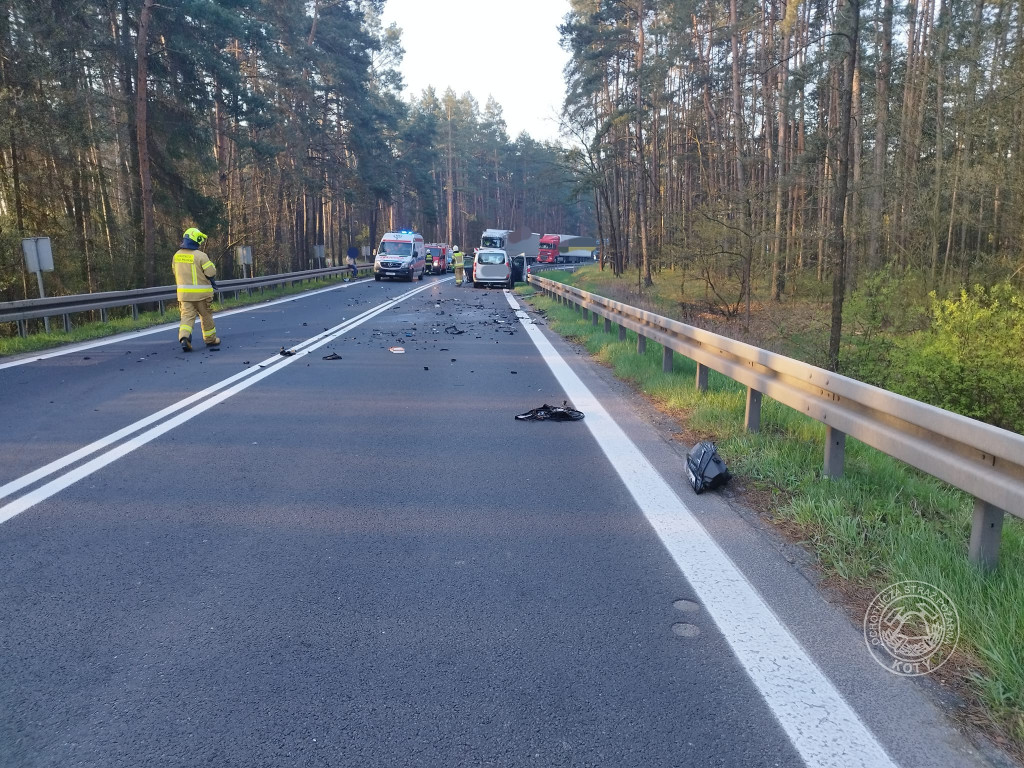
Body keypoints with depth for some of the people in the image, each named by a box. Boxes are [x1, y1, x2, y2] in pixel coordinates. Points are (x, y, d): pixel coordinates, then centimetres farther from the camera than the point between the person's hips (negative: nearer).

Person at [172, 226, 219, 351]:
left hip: (184, 292, 4)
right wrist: (211, 265, 7)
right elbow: (211, 273, -14)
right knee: (206, 316, 12)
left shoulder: (177, 255, 6)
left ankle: (184, 337, -21)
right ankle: (210, 339, 25)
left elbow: (176, 273, 15)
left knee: (187, 315, 1)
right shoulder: (200, 256, -15)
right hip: (201, 293, -4)